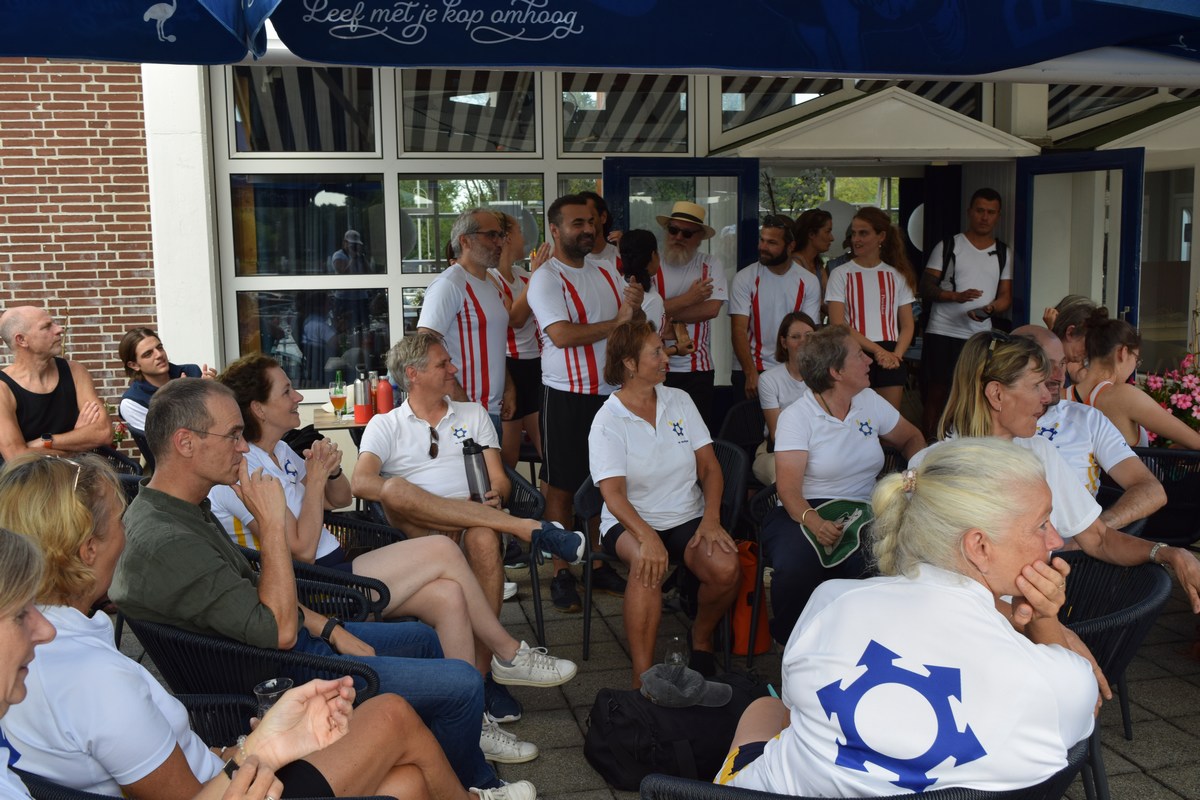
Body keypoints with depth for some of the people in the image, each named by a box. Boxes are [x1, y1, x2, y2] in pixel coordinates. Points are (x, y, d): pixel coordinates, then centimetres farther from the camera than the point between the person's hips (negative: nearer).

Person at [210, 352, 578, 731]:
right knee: (442, 550, -17)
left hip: (334, 569, 9)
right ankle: (510, 654, 1)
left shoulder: (278, 451, 12)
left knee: (449, 595, -13)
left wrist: (332, 470, -1)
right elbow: (301, 550, -19)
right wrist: (315, 480, -14)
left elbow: (340, 499, 21)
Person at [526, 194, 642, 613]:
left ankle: (600, 566, 23)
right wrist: (617, 322, -12)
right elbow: (562, 335, -21)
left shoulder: (606, 273, 13)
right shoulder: (546, 278, -8)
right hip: (566, 395, -6)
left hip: (610, 392, 6)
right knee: (561, 488, 2)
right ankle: (562, 574, 12)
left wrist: (635, 305, -8)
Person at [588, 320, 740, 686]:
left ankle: (701, 636, 7)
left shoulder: (679, 400, 7)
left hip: (687, 519, 4)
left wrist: (711, 519, -11)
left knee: (726, 569, -25)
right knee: (649, 566, -37)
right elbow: (614, 494, -16)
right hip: (631, 522, -3)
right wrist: (647, 538, -33)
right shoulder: (608, 420, -6)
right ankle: (643, 678, -29)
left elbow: (710, 467, 6)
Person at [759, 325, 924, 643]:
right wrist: (814, 522, -34)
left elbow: (911, 439, 26)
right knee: (796, 568, -36)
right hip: (804, 513, -3)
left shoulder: (870, 402, 11)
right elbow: (789, 489, -13)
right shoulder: (796, 416, -5)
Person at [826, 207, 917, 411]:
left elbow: (908, 325, 11)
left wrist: (896, 355, -8)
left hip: (890, 360, 2)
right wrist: (877, 350, -13)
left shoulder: (896, 276, 12)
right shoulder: (841, 274, 3)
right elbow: (838, 324, -6)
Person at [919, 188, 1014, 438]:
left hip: (981, 337, 3)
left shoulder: (1003, 254, 13)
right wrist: (956, 296, -21)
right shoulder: (948, 247, 3)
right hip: (942, 333, -3)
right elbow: (925, 287, -2)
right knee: (935, 397, -2)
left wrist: (990, 309, -12)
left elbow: (1006, 296, 12)